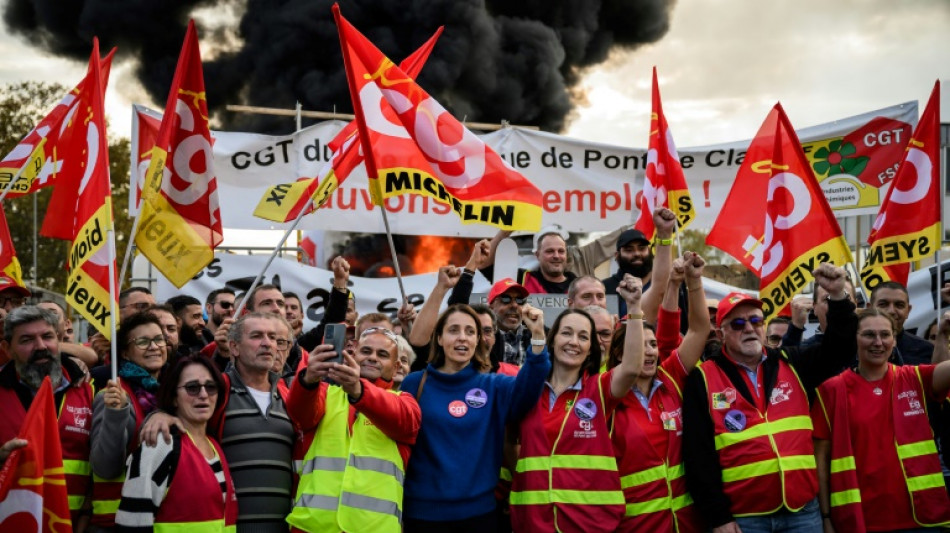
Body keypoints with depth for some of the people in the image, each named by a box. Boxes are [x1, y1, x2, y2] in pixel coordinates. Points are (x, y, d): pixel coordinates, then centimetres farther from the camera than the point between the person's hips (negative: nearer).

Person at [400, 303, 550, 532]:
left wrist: (537, 336, -26)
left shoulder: (492, 386, 6)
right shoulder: (416, 384, 2)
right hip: (424, 510, -1)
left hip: (478, 510, 2)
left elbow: (526, 389, -15)